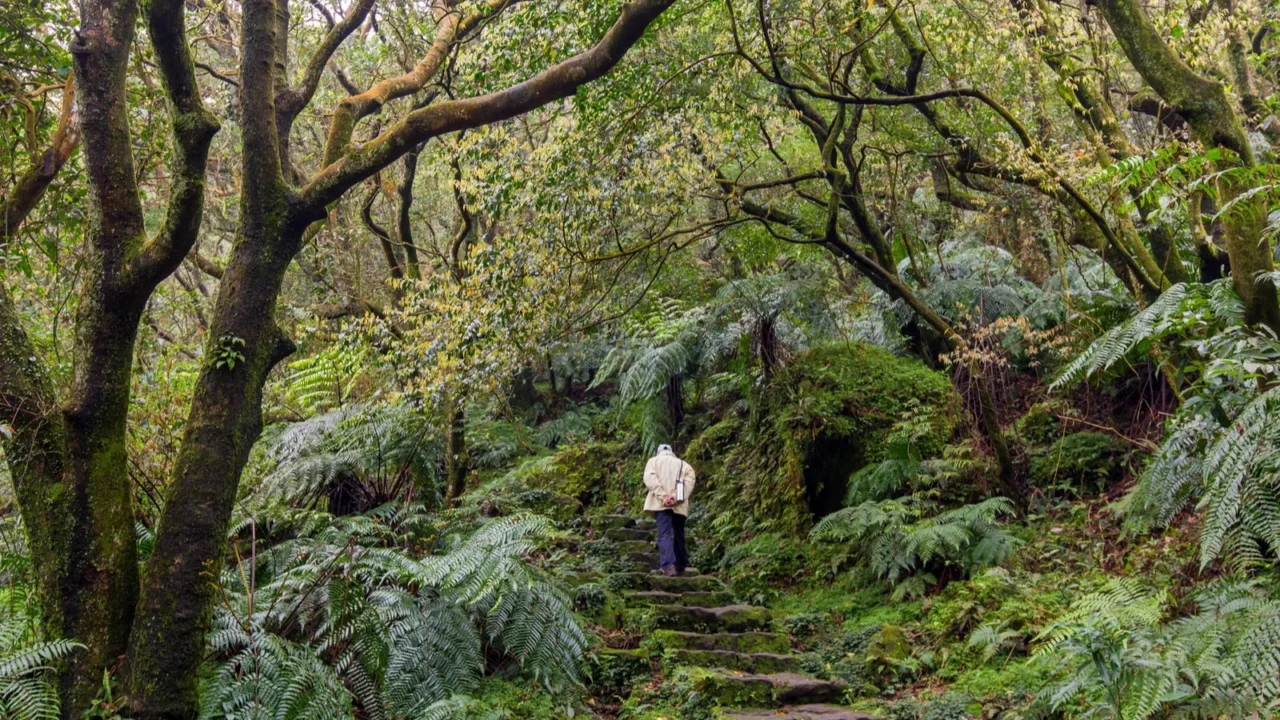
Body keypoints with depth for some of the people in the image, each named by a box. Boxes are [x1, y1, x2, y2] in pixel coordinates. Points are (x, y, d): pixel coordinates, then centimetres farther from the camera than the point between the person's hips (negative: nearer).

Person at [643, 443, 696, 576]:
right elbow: (690, 479, 2)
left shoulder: (654, 460, 17)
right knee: (678, 534, 17)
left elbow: (649, 478, -4)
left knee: (664, 534, -12)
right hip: (680, 505, 3)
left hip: (661, 504, -3)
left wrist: (663, 496, -12)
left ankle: (668, 566, -30)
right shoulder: (683, 464, 23)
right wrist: (676, 496, -10)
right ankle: (681, 565, 22)